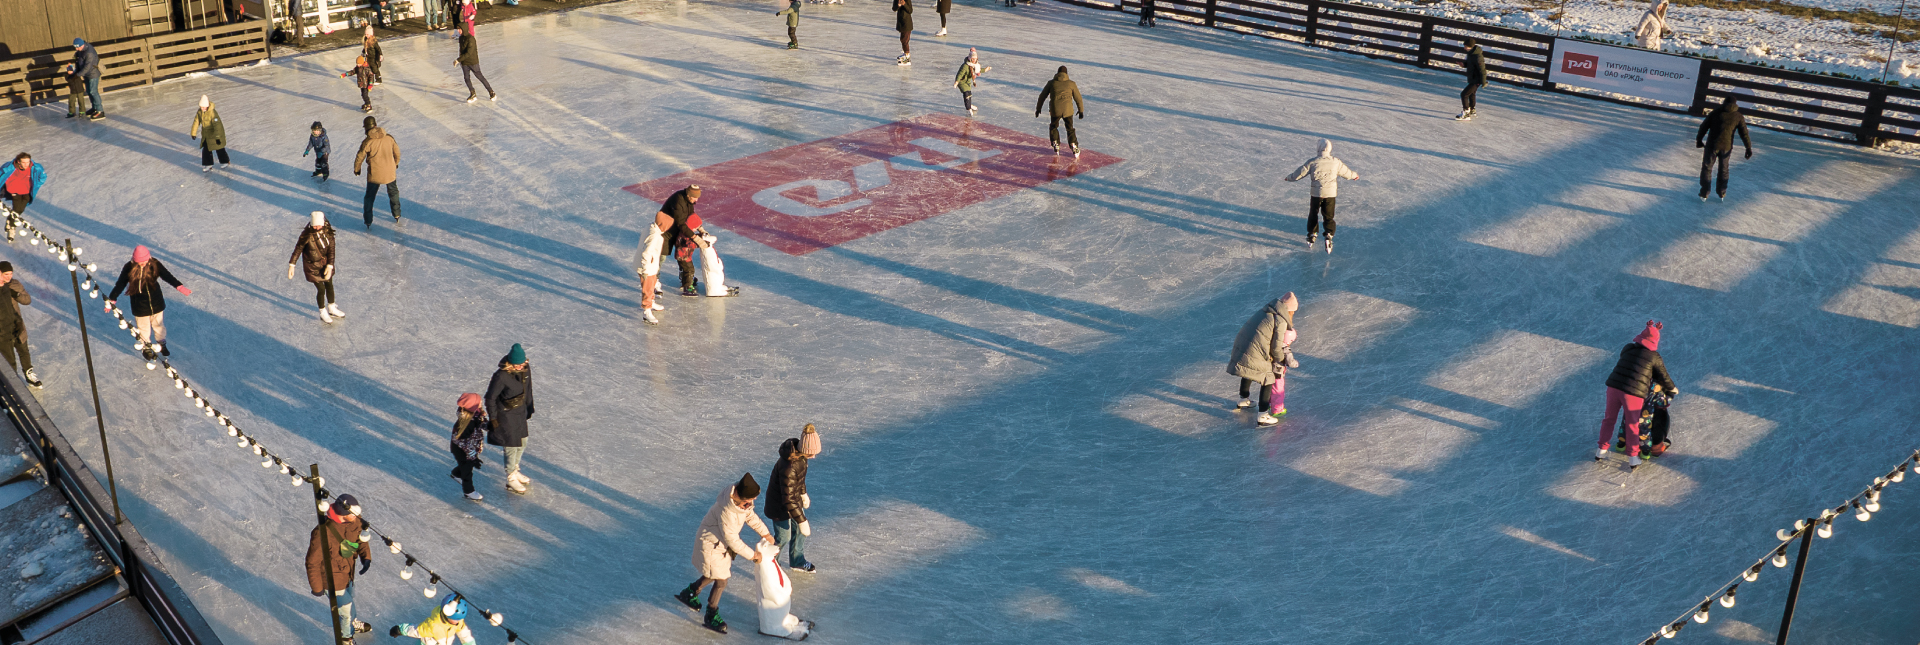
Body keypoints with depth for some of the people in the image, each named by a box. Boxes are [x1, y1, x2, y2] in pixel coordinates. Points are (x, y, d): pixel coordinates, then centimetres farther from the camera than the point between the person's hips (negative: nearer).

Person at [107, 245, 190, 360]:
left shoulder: (154, 264, -14)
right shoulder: (129, 268, -18)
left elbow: (167, 276, -16)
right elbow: (120, 284, -10)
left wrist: (179, 287, -29)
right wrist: (111, 300, -11)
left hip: (156, 303, 2)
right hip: (140, 306, -2)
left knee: (159, 325, 20)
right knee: (143, 328, 13)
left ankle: (162, 345, 42)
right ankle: (146, 348, 36)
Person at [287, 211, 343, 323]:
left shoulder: (328, 232, -13)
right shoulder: (307, 235, -24)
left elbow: (331, 250, -11)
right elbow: (298, 250, -14)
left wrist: (329, 266, -17)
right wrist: (291, 265, -14)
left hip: (325, 263, 4)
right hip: (312, 266, -4)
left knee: (329, 285, 19)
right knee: (321, 289, 1)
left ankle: (332, 309, 41)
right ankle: (323, 313, 24)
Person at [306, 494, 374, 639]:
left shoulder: (353, 521, -18)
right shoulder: (323, 533, -38)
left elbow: (361, 537, 5)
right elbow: (312, 562, -25)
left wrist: (366, 557, -11)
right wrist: (317, 588, -14)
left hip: (347, 573, 7)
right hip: (333, 580, -6)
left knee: (349, 599, 31)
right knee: (347, 610, 10)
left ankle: (352, 624, 61)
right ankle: (346, 636, 41)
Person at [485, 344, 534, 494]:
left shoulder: (526, 369, -10)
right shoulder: (501, 376, -29)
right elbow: (490, 398, -17)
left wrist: (529, 409, 15)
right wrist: (493, 418, -12)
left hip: (520, 413, 7)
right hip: (506, 415, -7)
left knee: (522, 442, 21)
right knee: (511, 446, 4)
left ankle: (515, 471, 43)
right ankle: (511, 479, 22)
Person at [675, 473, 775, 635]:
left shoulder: (740, 495, -16)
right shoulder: (727, 511, -40)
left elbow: (750, 515, 5)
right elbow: (733, 540, -29)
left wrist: (765, 533, 6)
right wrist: (752, 555, -19)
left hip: (722, 543, 9)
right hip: (711, 545, -9)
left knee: (716, 574, 26)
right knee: (721, 581, 4)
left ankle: (689, 593, 47)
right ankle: (711, 617, 23)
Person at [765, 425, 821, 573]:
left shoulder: (800, 453, -14)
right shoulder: (788, 467, -40)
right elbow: (788, 500, -34)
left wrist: (803, 493, 20)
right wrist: (802, 521, -28)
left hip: (794, 496, 8)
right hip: (780, 503, -8)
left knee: (799, 531, 22)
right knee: (783, 537, 10)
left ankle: (797, 562, 46)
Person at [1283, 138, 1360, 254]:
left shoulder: (1312, 162, -11)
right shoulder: (1336, 162, -3)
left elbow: (1299, 173, -4)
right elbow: (1346, 172, 14)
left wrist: (1289, 178, 15)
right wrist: (1354, 175, 36)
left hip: (1316, 193, -1)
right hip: (1330, 193, 1)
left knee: (1313, 214, 18)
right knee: (1329, 216, 11)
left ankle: (1312, 235, 23)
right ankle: (1329, 235, -6)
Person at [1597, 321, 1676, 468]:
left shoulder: (1627, 348, 9)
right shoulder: (1654, 357, 0)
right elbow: (1664, 377, 9)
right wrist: (1673, 389, 29)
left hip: (1614, 386, 3)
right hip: (1634, 393, -3)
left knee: (1609, 419, 20)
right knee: (1633, 424, 13)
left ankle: (1601, 451, 24)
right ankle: (1633, 457, 17)